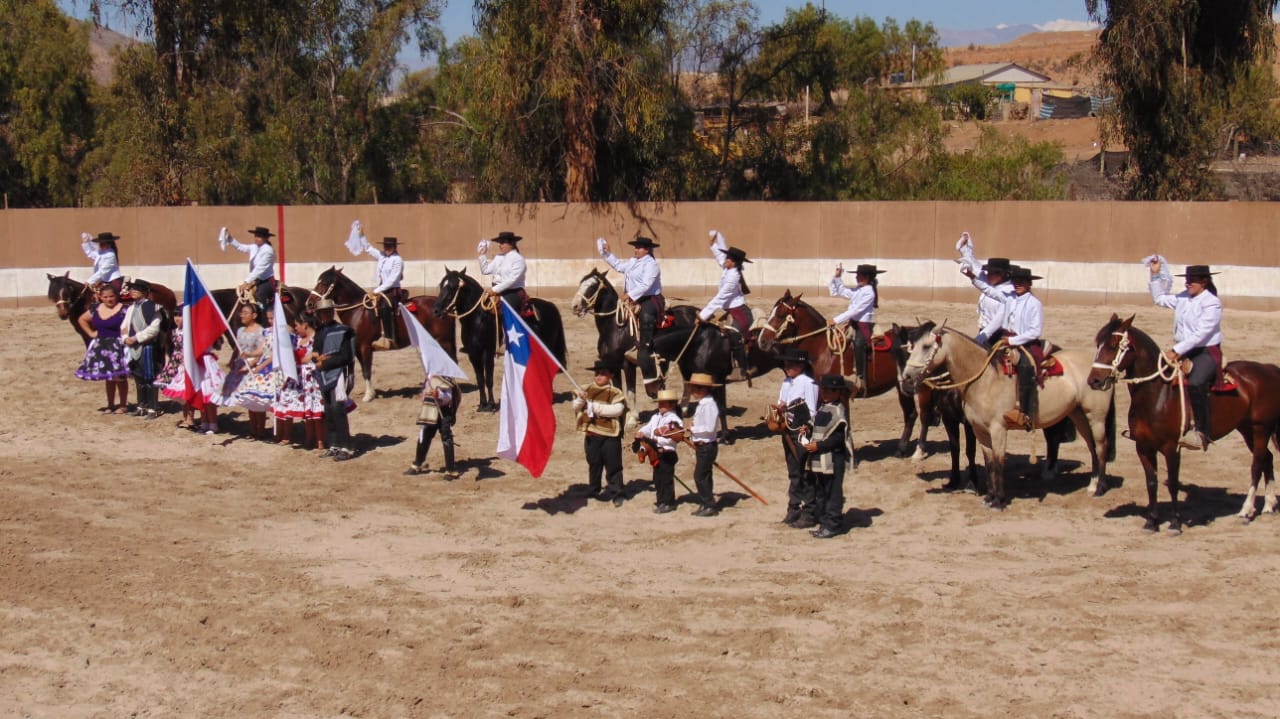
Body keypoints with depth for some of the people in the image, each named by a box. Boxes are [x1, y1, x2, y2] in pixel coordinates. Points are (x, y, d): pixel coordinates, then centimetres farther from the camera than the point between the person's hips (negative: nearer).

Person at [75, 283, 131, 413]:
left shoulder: (123, 310, -10)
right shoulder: (96, 309, 6)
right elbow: (82, 319, 20)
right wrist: (90, 333, 11)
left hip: (117, 347, -5)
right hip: (102, 347, 5)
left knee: (119, 377, -1)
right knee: (108, 377, 13)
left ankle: (123, 405, 10)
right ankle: (110, 405, 21)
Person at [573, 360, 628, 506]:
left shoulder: (616, 393, -4)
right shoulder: (587, 390, 8)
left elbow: (618, 409, -19)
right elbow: (576, 408, 7)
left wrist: (598, 408, -20)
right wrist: (581, 399, -14)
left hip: (610, 435, -4)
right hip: (591, 434, 4)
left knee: (613, 465, -1)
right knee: (593, 463, 15)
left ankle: (616, 493, 4)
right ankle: (593, 490, 26)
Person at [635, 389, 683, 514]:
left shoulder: (674, 420, -13)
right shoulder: (655, 417, 15)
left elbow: (672, 438, -22)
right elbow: (648, 427, 13)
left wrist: (657, 440, -28)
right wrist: (641, 433, -8)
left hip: (667, 453, -9)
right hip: (656, 452, 9)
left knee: (666, 479, -4)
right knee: (657, 479, 14)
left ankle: (668, 503, 4)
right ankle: (661, 501, 24)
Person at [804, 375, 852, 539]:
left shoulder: (838, 411, -15)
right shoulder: (822, 408, 14)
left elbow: (838, 437, -21)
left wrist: (818, 446, -21)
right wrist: (810, 437, 6)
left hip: (833, 459, -10)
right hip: (819, 458, 10)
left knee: (832, 492, -2)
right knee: (819, 492, 16)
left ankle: (832, 525, 4)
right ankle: (823, 521, 25)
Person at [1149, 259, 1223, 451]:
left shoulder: (1212, 303, -13)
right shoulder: (1183, 298, 9)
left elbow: (1200, 334, -21)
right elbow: (1160, 299, 25)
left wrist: (1177, 351, -26)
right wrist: (1155, 275, 15)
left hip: (1206, 353, -8)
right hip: (1182, 352, 8)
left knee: (1195, 384, -34)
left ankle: (1201, 432, -32)